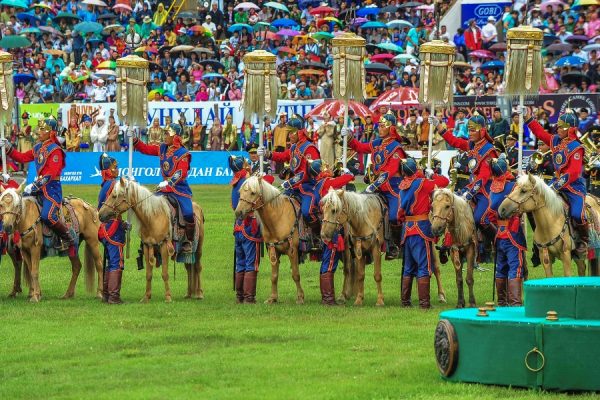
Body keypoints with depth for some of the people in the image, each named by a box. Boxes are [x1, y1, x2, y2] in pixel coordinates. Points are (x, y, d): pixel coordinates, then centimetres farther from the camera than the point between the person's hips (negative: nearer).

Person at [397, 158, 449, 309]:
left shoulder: (403, 186, 6)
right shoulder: (422, 183, -10)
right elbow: (444, 181, -5)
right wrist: (432, 174, 8)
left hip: (407, 228, 6)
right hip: (421, 228, -6)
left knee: (408, 266, 16)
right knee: (424, 265, -4)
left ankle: (405, 300, 18)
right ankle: (424, 302, -9)